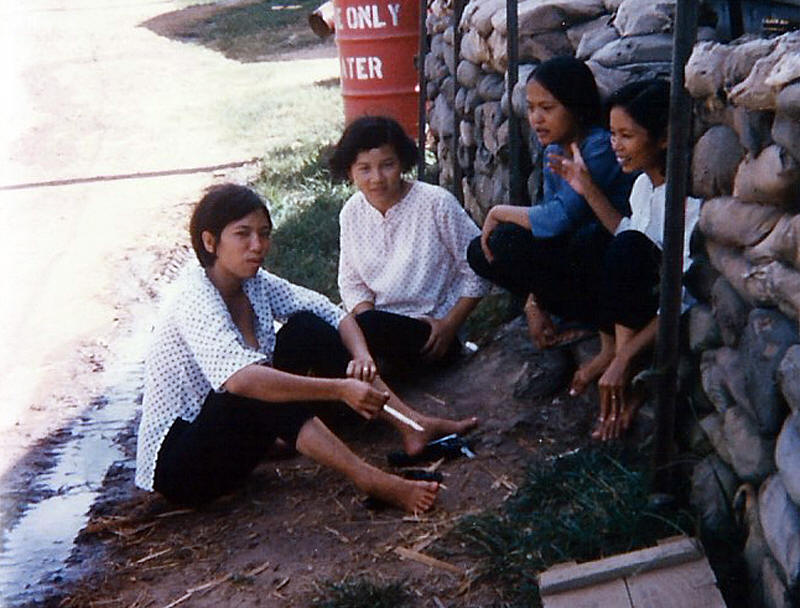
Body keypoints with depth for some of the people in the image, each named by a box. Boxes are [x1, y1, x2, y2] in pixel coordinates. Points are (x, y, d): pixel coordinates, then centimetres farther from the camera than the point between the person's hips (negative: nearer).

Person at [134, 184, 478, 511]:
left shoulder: (255, 283, 1)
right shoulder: (195, 300, -24)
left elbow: (332, 314, 0)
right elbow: (240, 378, -41)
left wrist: (361, 356, -22)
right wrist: (340, 389, -44)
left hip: (238, 433, 8)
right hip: (177, 463, -8)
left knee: (306, 330, -7)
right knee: (257, 387, -36)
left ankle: (412, 425, -11)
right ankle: (368, 479, -37)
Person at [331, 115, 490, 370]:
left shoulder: (436, 203, -10)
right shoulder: (352, 212, 6)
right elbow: (351, 283, 10)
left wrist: (450, 325, -11)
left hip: (431, 332, -5)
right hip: (380, 319, 5)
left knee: (369, 326, -36)